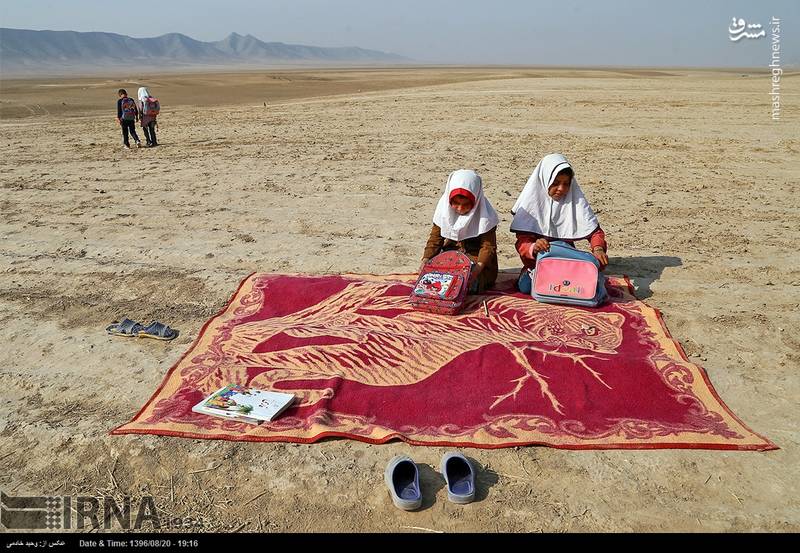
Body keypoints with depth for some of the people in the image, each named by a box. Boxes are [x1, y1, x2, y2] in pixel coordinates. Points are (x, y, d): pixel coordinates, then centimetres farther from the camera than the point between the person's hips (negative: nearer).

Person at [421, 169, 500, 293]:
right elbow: (435, 237, -2)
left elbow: (488, 246, -17)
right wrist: (426, 259, -19)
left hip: (476, 257, -3)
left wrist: (478, 268, -36)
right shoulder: (444, 208, -6)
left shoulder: (484, 214, -16)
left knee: (469, 283, -31)